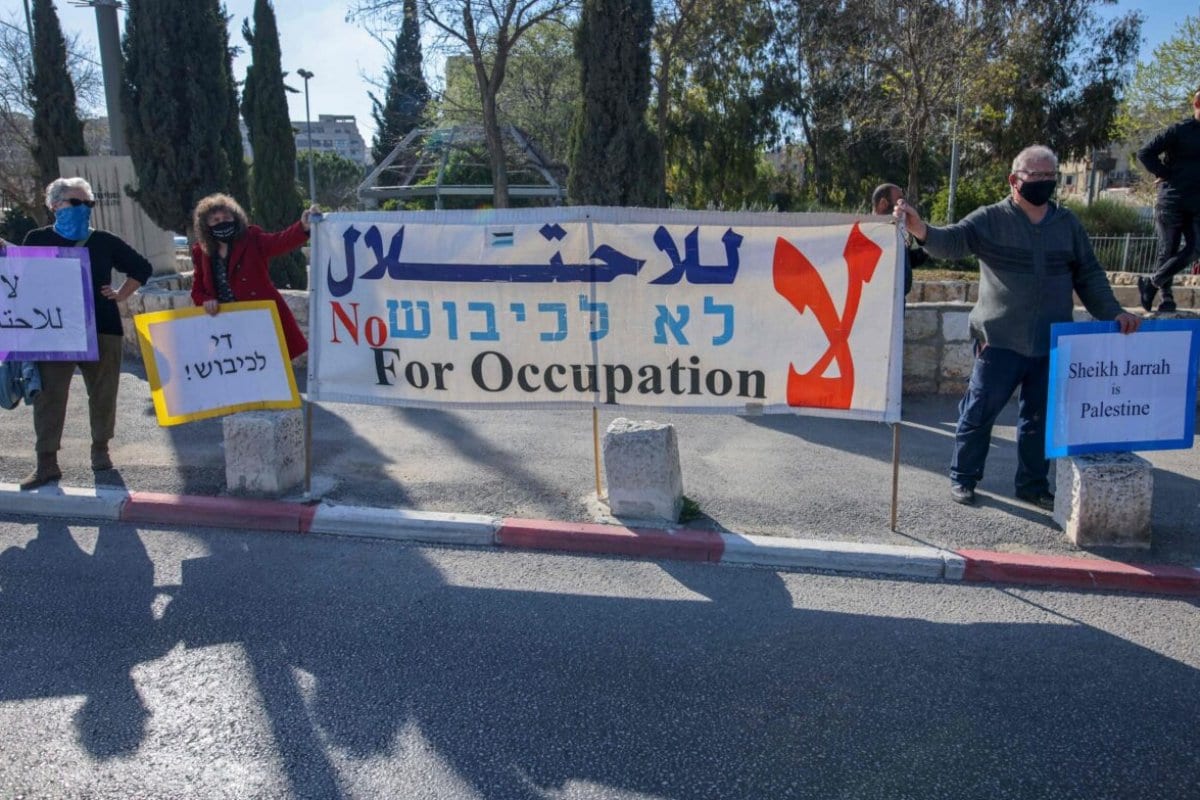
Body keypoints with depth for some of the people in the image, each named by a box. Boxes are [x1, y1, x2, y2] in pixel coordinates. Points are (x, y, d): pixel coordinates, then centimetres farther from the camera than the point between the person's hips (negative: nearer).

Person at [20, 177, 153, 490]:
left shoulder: (105, 242, 7)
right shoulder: (38, 240, 5)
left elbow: (142, 268, 17)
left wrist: (120, 294, 8)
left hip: (101, 328, 1)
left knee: (103, 393, 7)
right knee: (49, 396, -4)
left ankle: (100, 449, 24)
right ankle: (46, 462, 0)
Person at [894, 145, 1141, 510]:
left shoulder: (1068, 223, 10)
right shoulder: (991, 219, -4)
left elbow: (1088, 274, 14)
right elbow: (951, 241, -19)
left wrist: (1112, 312, 4)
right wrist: (922, 230, -40)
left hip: (1053, 343, 4)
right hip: (1001, 340, -4)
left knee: (1040, 417, 13)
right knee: (979, 412, 3)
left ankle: (1033, 484, 28)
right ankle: (963, 477, 19)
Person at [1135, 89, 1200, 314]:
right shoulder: (1179, 130, -4)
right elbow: (1145, 153, -8)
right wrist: (1164, 174, -9)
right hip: (1172, 200, -5)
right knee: (1168, 250, 3)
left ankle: (1152, 283, 5)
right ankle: (1166, 296, 12)